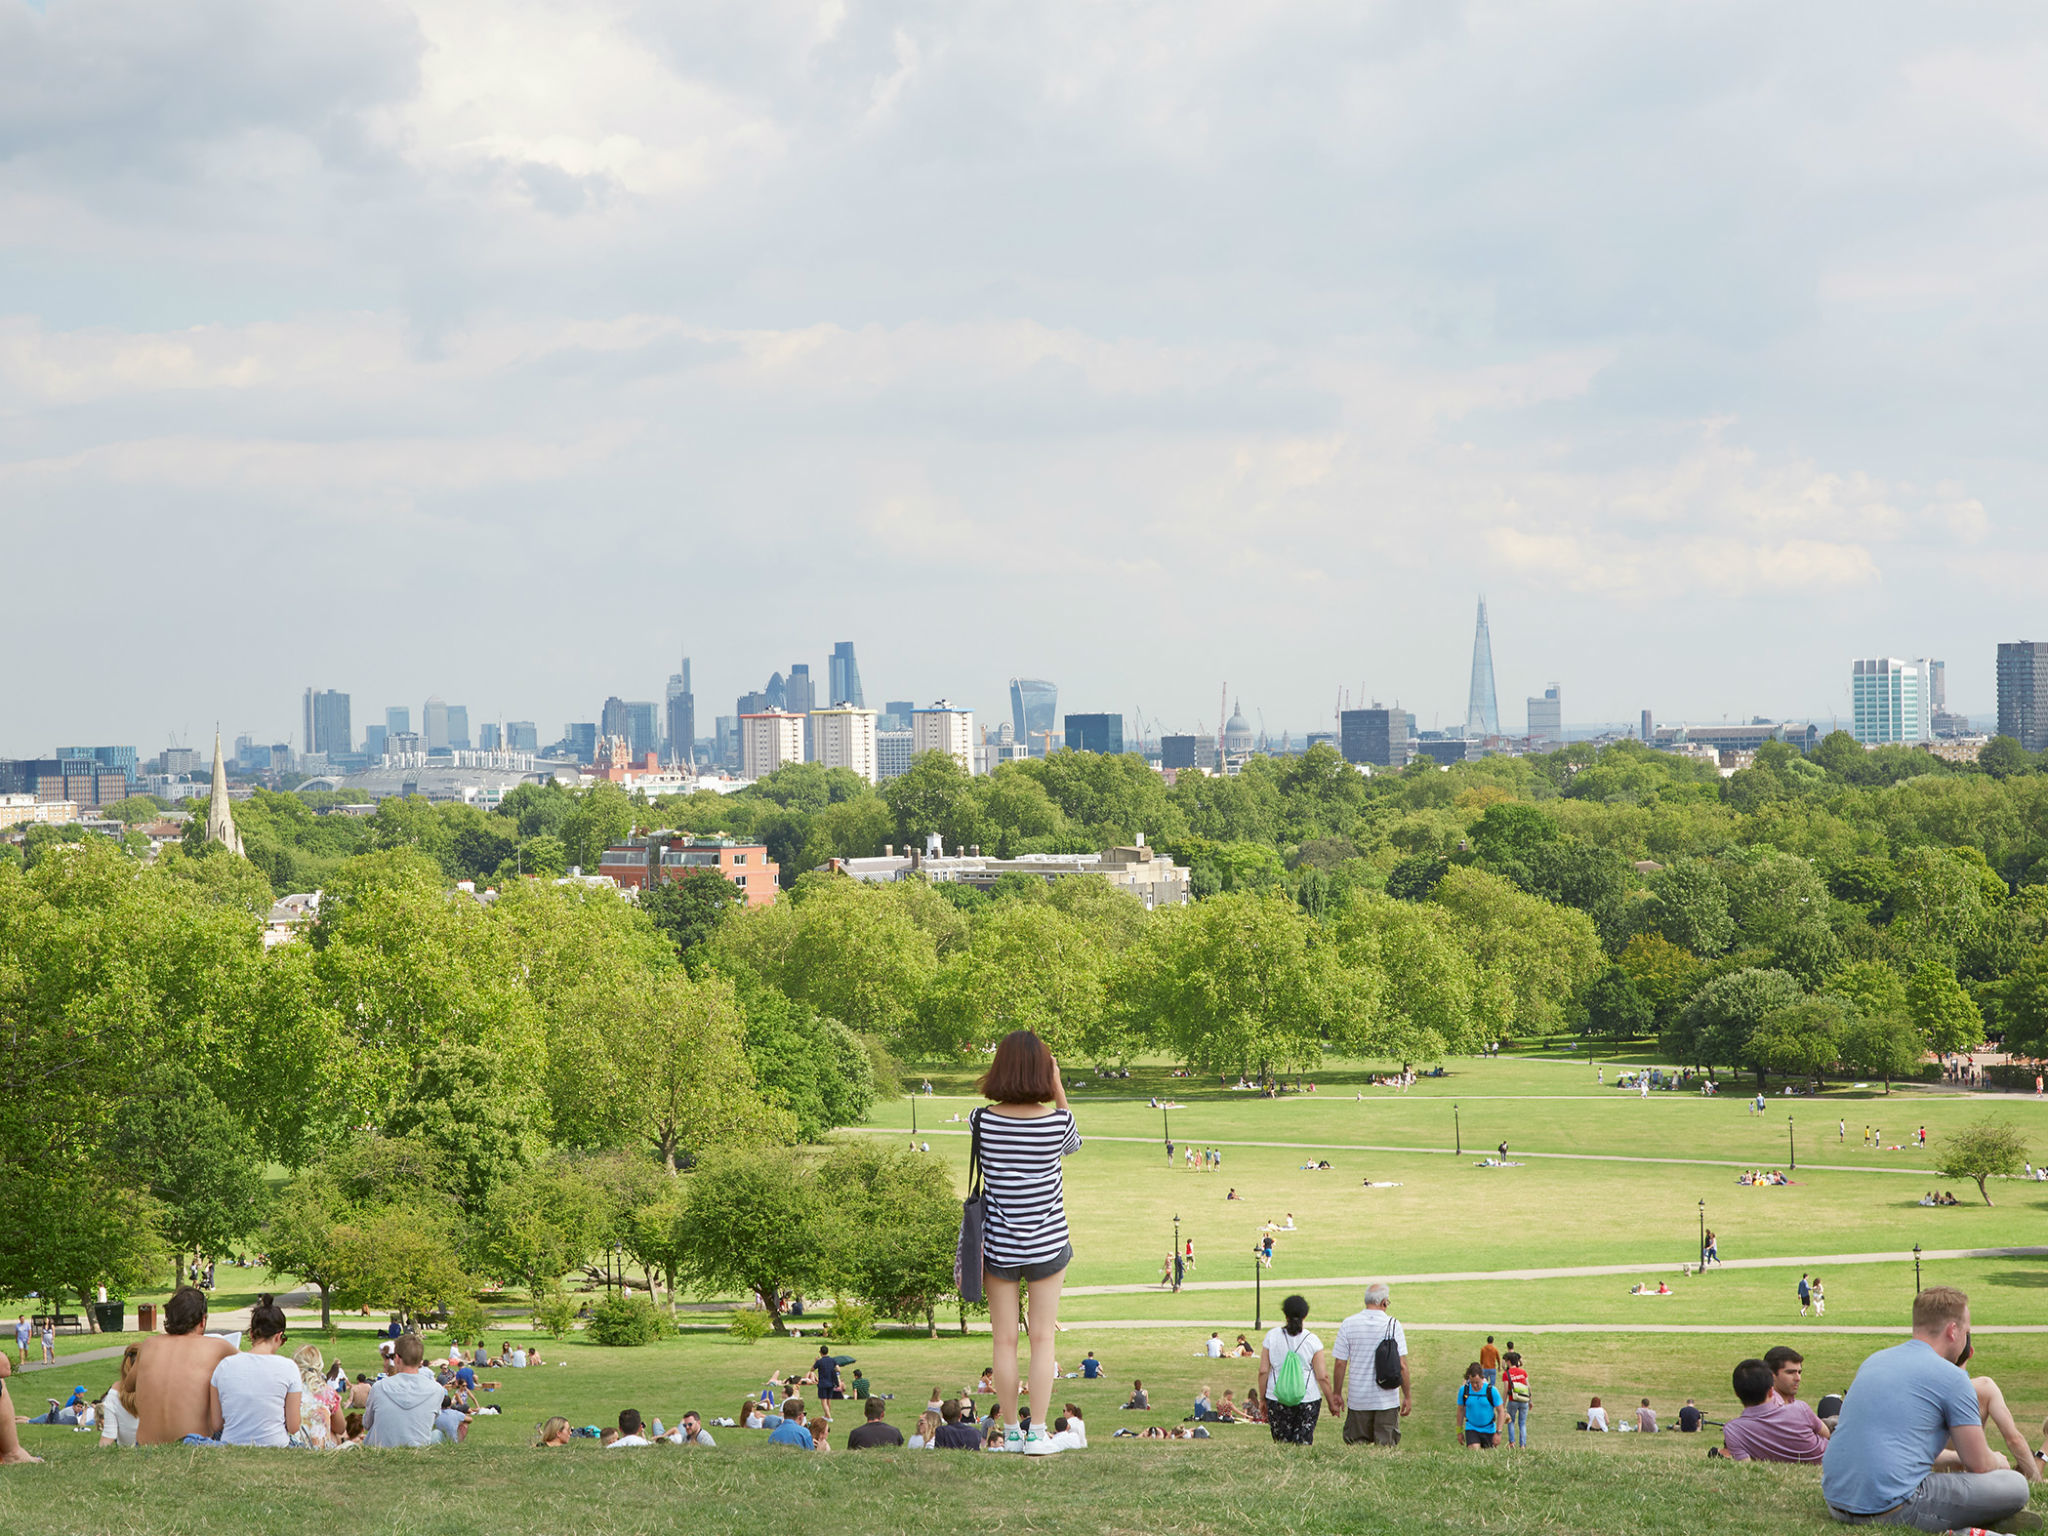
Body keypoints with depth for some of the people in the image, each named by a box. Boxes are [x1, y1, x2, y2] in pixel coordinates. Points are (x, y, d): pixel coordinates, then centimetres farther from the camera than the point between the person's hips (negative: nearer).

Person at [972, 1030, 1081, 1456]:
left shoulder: (983, 1120, -11)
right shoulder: (1055, 1121, -12)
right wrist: (1058, 1088, 8)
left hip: (999, 1244, 1)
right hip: (1047, 1244, -1)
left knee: (1005, 1340, 8)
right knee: (1043, 1339, 5)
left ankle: (1010, 1433, 14)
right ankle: (1037, 1434, 4)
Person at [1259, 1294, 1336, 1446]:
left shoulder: (1272, 1337, -2)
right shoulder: (1312, 1341, -6)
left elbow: (1263, 1371, -1)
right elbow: (1322, 1376, -6)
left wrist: (1262, 1399, 10)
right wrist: (1332, 1401, 6)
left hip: (1277, 1399, 1)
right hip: (1308, 1399, -1)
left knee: (1281, 1441, 10)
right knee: (1304, 1442, 4)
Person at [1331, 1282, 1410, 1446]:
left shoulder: (1348, 1324, -2)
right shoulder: (1393, 1325, -5)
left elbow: (1339, 1363, -1)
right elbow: (1402, 1366, -6)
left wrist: (1337, 1394, 9)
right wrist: (1407, 1396, 3)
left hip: (1358, 1400, 1)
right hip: (1387, 1400, -1)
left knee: (1356, 1446, 9)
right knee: (1386, 1447, 5)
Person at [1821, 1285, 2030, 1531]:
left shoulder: (1874, 1361, 18)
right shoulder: (1952, 1378, -4)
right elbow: (1979, 1465, 2)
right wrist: (1998, 1464, 27)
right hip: (1892, 1509, -7)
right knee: (2015, 1486, -1)